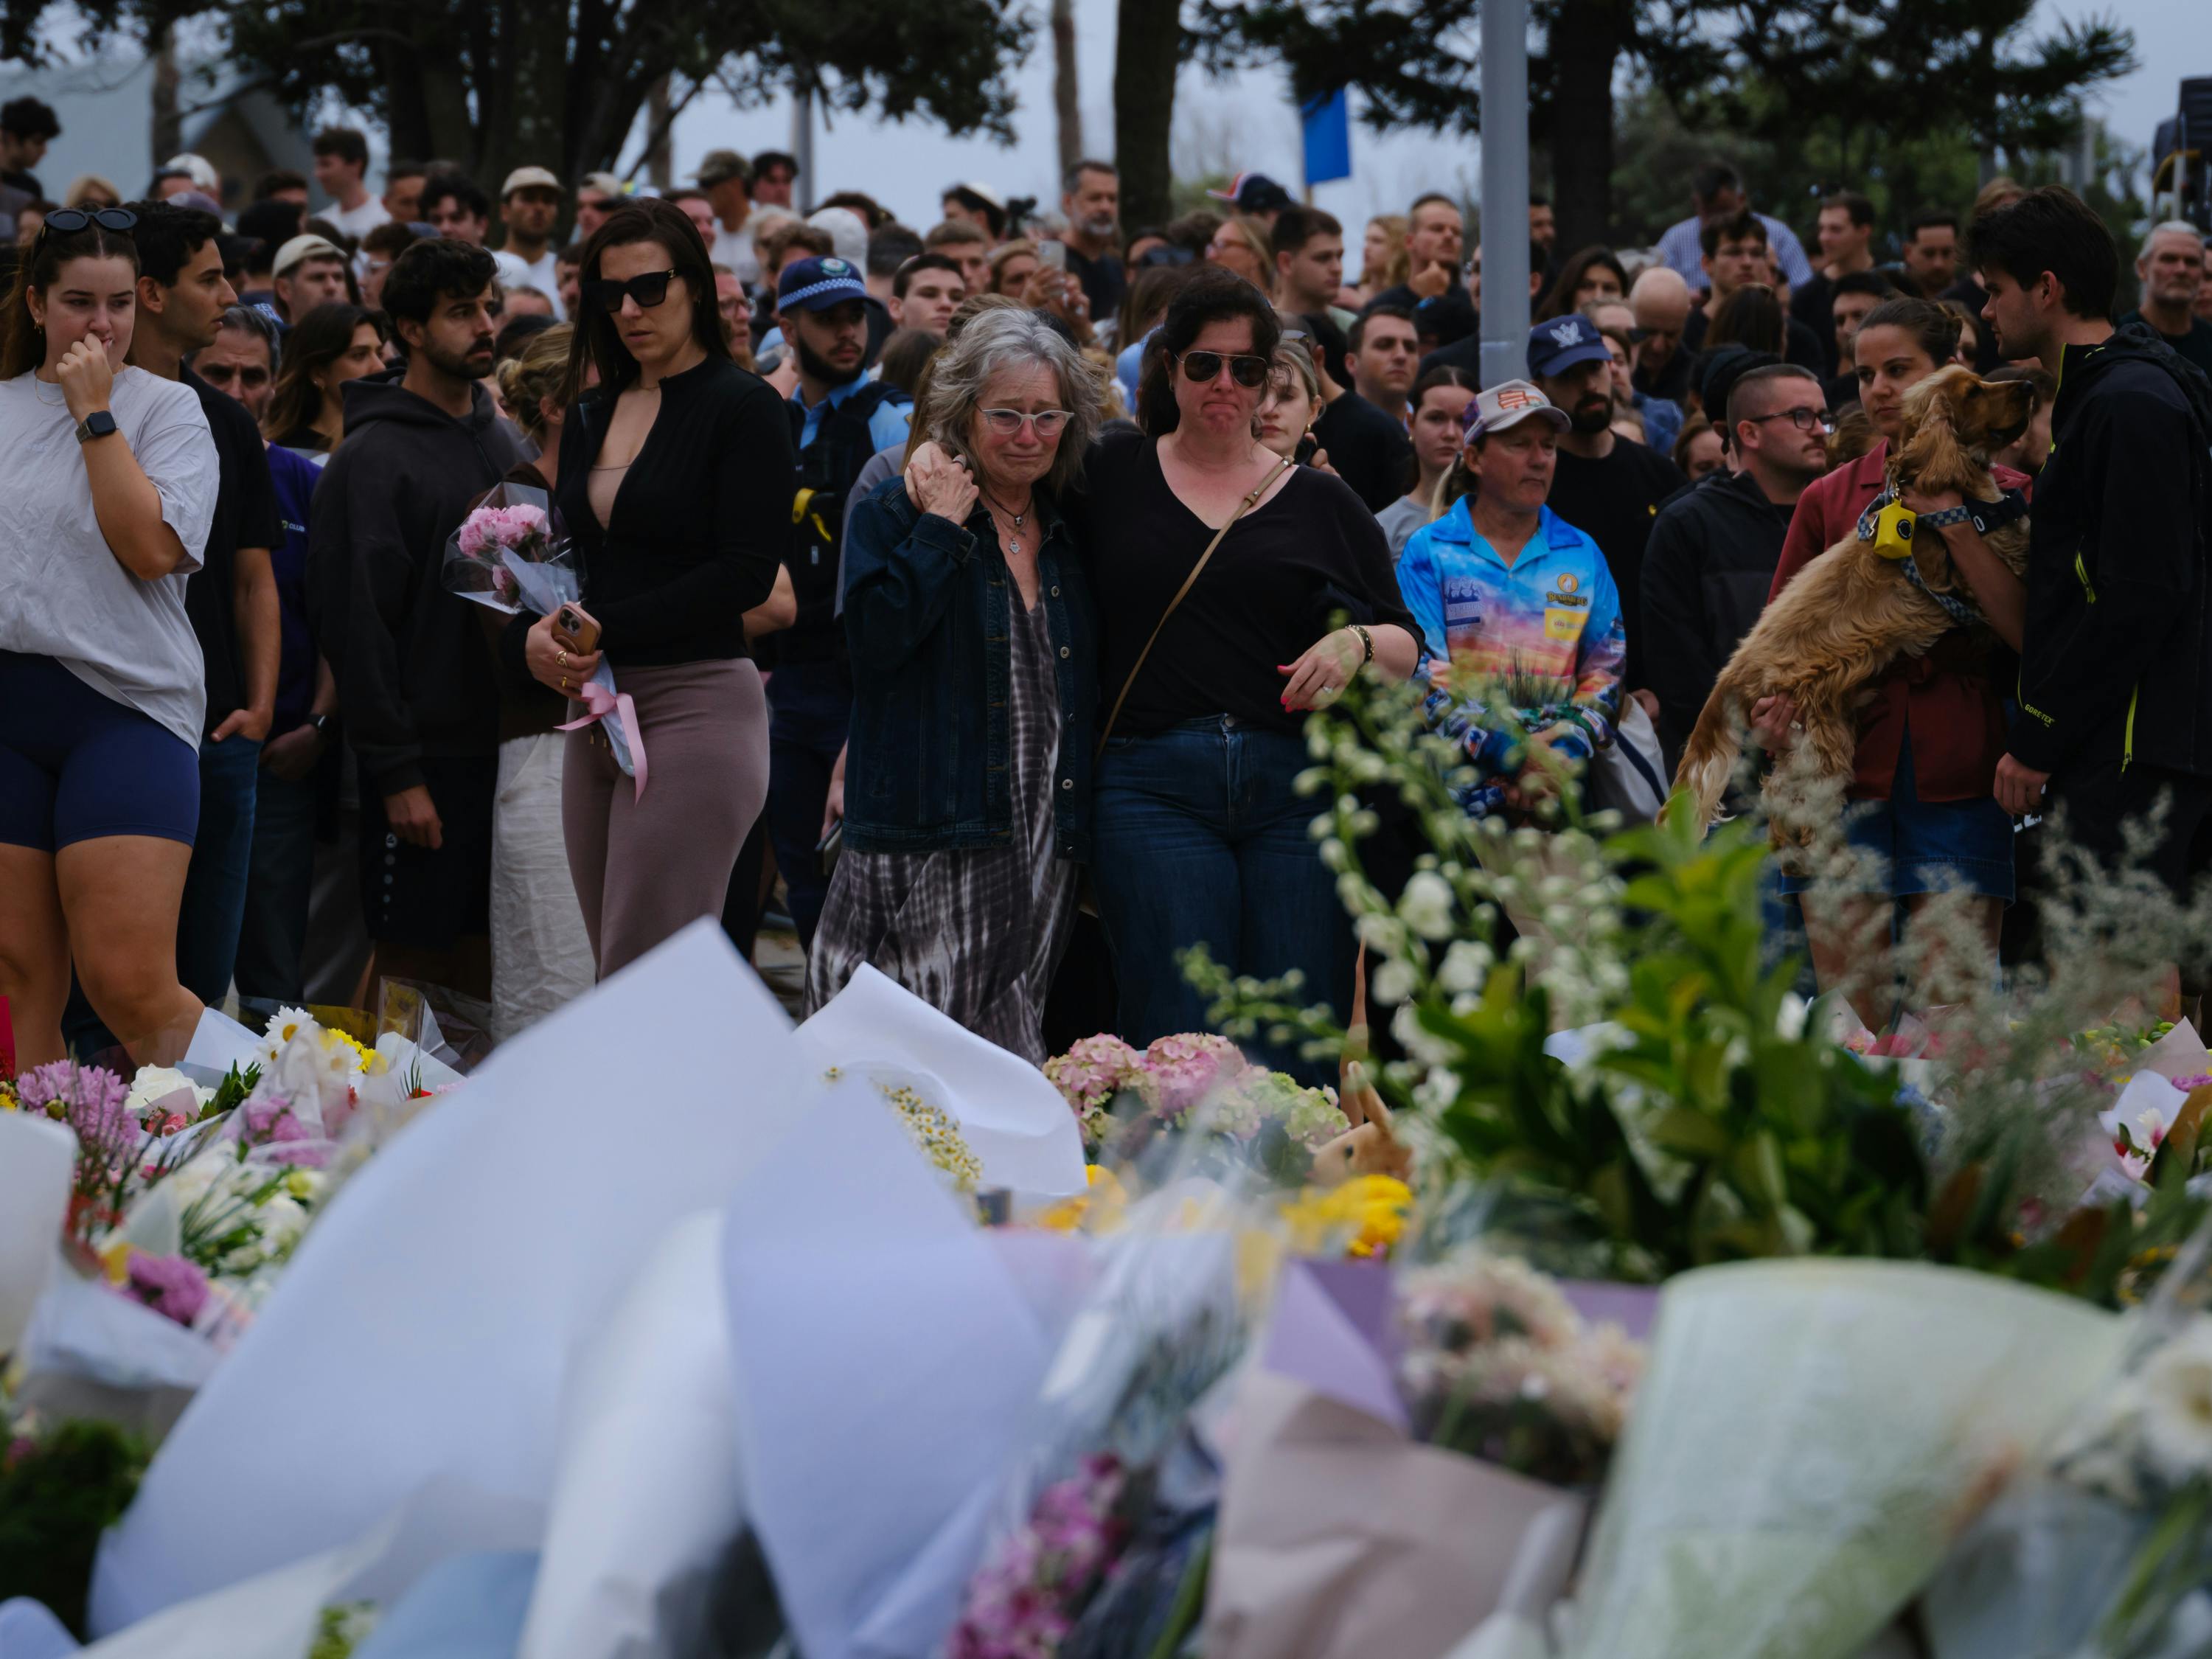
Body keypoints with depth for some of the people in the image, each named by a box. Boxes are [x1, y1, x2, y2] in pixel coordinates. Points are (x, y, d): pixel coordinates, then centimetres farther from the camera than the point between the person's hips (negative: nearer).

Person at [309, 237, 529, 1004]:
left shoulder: (508, 443, 15)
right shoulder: (372, 459, -8)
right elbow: (356, 625, -13)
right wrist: (396, 772, -17)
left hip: (510, 747, 6)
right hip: (429, 756, -6)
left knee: (487, 959, 8)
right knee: (414, 952, -3)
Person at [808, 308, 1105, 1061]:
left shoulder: (1068, 534, 15)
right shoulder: (894, 514, 0)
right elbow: (876, 637, -17)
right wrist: (940, 527, -13)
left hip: (1045, 842, 5)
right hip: (931, 837, -5)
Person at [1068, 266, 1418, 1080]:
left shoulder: (1322, 503, 14)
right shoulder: (1113, 476, 11)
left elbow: (1406, 646, 13)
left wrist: (1357, 644, -6)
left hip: (1298, 786, 1)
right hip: (1153, 786, -1)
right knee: (1176, 1040, -8)